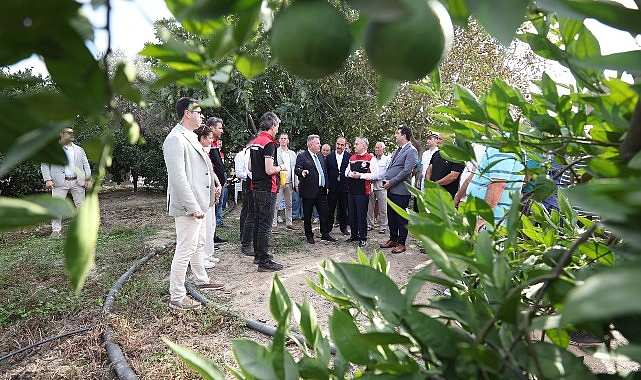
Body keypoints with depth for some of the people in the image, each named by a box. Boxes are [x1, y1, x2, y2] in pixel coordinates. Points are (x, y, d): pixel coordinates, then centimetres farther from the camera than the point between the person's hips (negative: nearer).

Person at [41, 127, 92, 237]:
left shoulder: (79, 150, 16)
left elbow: (86, 164, 14)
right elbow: (44, 164, 2)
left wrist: (88, 179, 3)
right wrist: (48, 180, -9)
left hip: (77, 181, 3)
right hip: (60, 182, -2)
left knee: (81, 205, 4)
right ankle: (56, 230, 7)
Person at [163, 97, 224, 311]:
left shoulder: (191, 137, 14)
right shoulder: (175, 139, -18)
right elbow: (178, 177, -24)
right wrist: (193, 207, -25)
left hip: (197, 203, 10)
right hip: (187, 206, -10)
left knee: (198, 245, 22)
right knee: (185, 249, -2)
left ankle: (201, 281, 39)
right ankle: (176, 298, 10)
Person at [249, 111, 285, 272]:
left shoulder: (255, 142, 13)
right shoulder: (269, 143, -15)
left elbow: (250, 167, 17)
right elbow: (269, 170, -22)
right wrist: (281, 167, -4)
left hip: (256, 188, 9)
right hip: (267, 189, -9)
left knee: (257, 222, 16)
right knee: (265, 225, -5)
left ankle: (258, 255, 27)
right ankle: (264, 262, 1)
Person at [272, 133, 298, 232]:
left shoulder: (292, 154, 14)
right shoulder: (275, 152, 0)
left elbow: (295, 169, 12)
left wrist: (296, 183, 7)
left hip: (289, 183, 5)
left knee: (289, 204, 10)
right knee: (275, 204, -3)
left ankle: (288, 223, 18)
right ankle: (274, 225, 1)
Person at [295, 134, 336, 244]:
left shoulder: (320, 156, 15)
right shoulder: (302, 156, -5)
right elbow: (297, 169, -16)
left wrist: (327, 186, 14)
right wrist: (302, 172, -39)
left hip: (321, 190, 6)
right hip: (309, 191, -6)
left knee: (325, 213, 7)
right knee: (307, 215, 5)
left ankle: (325, 234, 19)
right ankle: (309, 236, 17)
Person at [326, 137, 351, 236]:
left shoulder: (349, 156, 0)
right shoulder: (329, 157, 4)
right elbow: (326, 172, 4)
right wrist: (326, 185, -1)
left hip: (344, 187, 0)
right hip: (332, 187, 1)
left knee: (343, 209, 10)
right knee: (330, 209, 5)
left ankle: (343, 227, 23)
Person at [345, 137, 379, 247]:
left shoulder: (370, 158, -7)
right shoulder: (352, 158, 15)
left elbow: (375, 175, -13)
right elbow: (346, 172, 20)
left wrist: (361, 175, -18)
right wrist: (350, 174, -3)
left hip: (362, 191, -7)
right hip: (351, 190, 7)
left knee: (361, 215, -1)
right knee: (352, 214, 13)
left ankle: (362, 238, 11)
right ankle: (354, 235, 27)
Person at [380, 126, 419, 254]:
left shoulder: (411, 151, -10)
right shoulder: (397, 150, 17)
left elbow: (406, 170, -18)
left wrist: (391, 182, -16)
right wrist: (386, 180, 8)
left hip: (400, 190, -9)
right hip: (390, 189, 9)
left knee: (401, 218, 1)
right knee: (391, 216, 15)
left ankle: (401, 243, 10)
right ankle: (393, 239, 27)